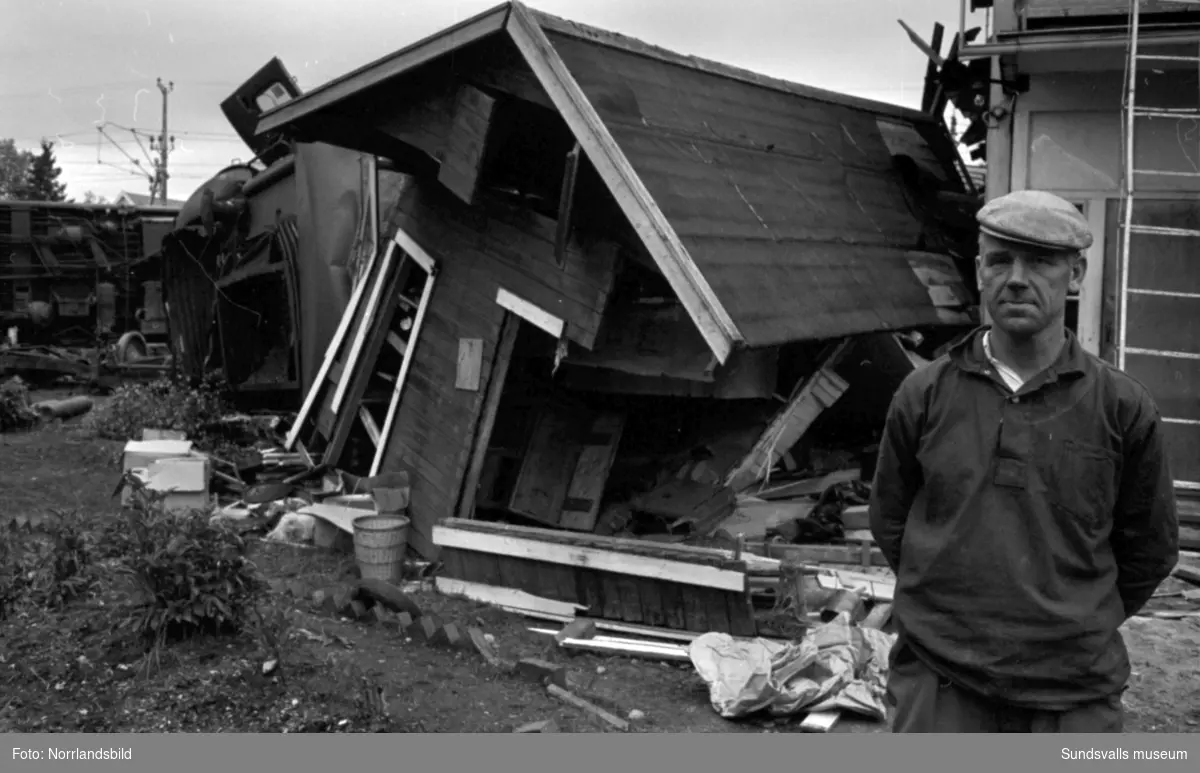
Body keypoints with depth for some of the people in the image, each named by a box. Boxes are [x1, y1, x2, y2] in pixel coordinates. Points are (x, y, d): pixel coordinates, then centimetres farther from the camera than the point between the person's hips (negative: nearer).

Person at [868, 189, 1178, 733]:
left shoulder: (1122, 408, -2)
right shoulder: (924, 394, -1)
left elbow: (1149, 549, 9)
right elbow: (889, 520, 10)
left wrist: (1087, 624, 13)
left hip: (1072, 698, 0)